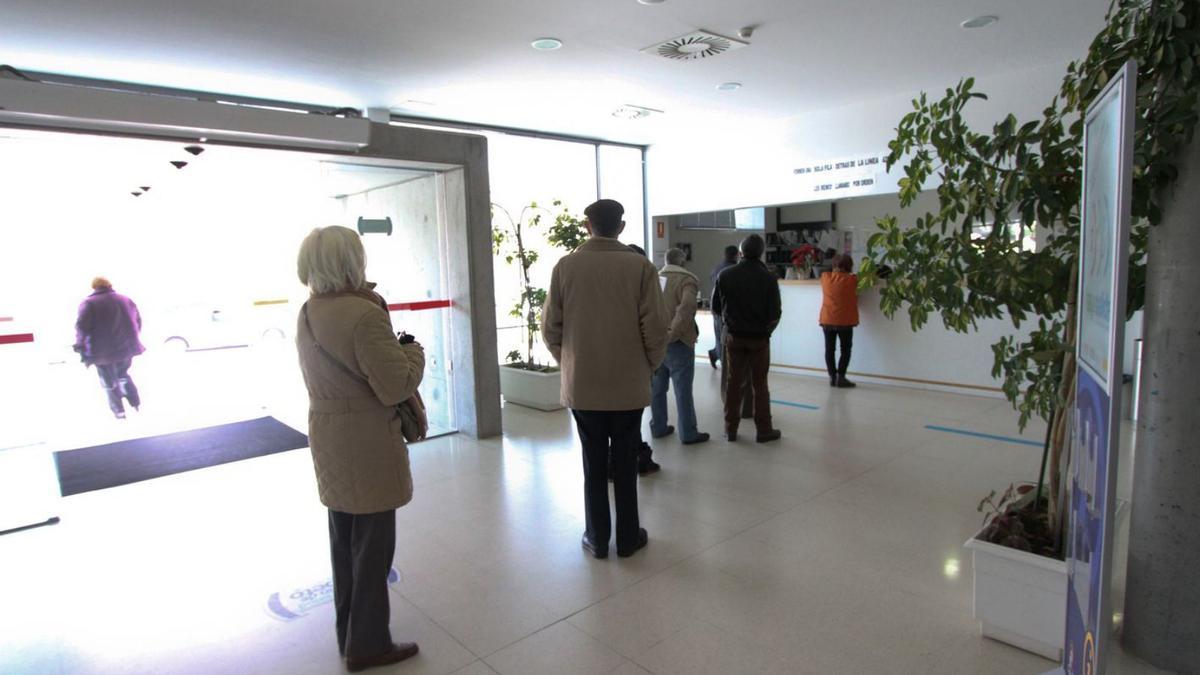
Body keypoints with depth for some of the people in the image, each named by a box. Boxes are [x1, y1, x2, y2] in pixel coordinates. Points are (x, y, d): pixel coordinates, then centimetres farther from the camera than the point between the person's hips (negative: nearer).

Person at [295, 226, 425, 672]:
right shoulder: (364, 315, -23)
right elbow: (397, 386, -24)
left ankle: (348, 633, 35)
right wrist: (413, 350, -6)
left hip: (328, 437, 9)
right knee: (372, 545, 5)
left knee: (344, 540, 20)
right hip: (366, 443, -9)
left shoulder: (307, 313, 5)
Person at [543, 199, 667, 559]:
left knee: (593, 464, 13)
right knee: (625, 464, 12)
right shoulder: (640, 266, -8)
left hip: (582, 385, 1)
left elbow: (550, 329, -2)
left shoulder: (565, 266, -4)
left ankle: (597, 538, 24)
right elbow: (655, 328, -9)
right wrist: (648, 367, 7)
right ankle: (628, 537, 24)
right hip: (629, 384, -1)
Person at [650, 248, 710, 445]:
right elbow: (687, 307, -24)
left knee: (657, 388, 14)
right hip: (677, 343, -6)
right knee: (683, 389, 2)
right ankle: (688, 434, 9)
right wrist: (673, 333, -21)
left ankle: (658, 427, 24)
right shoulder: (686, 279, -7)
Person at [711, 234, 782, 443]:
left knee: (734, 382, 11)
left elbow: (716, 307, -1)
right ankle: (763, 430, 14)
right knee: (759, 384, 9)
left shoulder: (726, 275, -7)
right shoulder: (768, 278, -13)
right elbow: (775, 313, -13)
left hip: (733, 336, 2)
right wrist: (767, 327, 8)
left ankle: (731, 428, 15)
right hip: (759, 337, -2)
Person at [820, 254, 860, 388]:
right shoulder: (851, 280, -7)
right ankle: (840, 377, 1)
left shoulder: (825, 277, 1)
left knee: (829, 349, 9)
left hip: (827, 320, 3)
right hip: (844, 321, -3)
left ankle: (832, 377, 9)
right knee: (845, 350, 7)